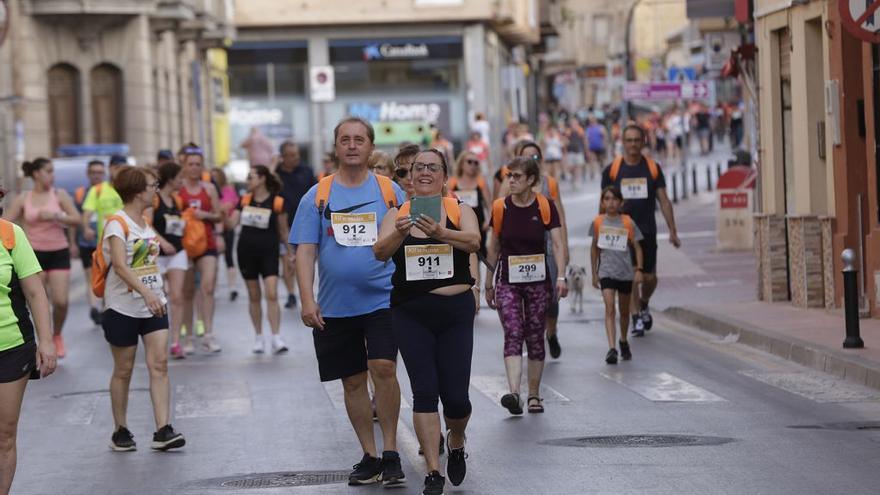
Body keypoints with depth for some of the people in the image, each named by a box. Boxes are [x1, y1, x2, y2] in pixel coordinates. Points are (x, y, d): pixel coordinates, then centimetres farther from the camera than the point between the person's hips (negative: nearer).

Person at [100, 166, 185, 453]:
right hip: (123, 308, -6)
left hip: (153, 305, 6)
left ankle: (163, 431, -8)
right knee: (123, 371, 5)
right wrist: (146, 293, -39)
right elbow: (120, 265, -27)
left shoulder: (145, 222, 10)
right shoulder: (117, 223, -14)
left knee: (159, 364, -5)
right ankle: (120, 431, 18)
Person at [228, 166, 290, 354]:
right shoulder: (244, 200, 6)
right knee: (254, 296, 9)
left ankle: (276, 338, -13)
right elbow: (232, 224, 2)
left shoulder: (277, 202, -3)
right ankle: (259, 337, 17)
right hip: (247, 251, 4)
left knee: (271, 294, -13)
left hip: (269, 251, -3)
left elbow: (283, 231, 4)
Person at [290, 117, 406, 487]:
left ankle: (391, 453, -5)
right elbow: (305, 251, 0)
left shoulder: (390, 191, 4)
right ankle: (369, 457, 20)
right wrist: (307, 300, -9)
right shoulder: (317, 196, 4)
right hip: (335, 307, 2)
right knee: (353, 382, 8)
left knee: (383, 368, -17)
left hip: (383, 299, -2)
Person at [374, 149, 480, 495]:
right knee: (424, 391, -7)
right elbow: (380, 252, -11)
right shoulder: (397, 214, 5)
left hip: (455, 311, 0)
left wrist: (441, 232, -37)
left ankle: (456, 441, 32)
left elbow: (473, 241, -18)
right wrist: (399, 233, -32)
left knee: (455, 395, -1)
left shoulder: (459, 210, 2)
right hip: (411, 313, 0)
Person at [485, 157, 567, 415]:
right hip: (508, 281, 0)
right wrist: (488, 284, 13)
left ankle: (534, 396, 18)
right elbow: (493, 248, 9)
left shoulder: (545, 206, -4)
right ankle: (514, 394, -27)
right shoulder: (500, 207, 0)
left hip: (538, 281, 0)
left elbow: (557, 244, -9)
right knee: (513, 335, -15)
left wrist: (561, 276, -22)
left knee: (536, 339, 7)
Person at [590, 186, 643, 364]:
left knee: (624, 311, 15)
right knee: (609, 309, -15)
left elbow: (637, 247, 4)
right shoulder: (598, 223, 0)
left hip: (625, 272, 1)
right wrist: (594, 273, 10)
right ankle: (612, 349, -23)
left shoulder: (628, 223, -2)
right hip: (606, 272, -1)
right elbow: (594, 248, 10)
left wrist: (639, 269, -6)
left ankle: (623, 341, 38)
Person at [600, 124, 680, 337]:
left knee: (649, 277, 4)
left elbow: (664, 201, 5)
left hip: (647, 231, 2)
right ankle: (637, 318, -2)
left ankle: (643, 305, 33)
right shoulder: (612, 170, 0)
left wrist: (672, 231, 0)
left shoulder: (653, 168, 4)